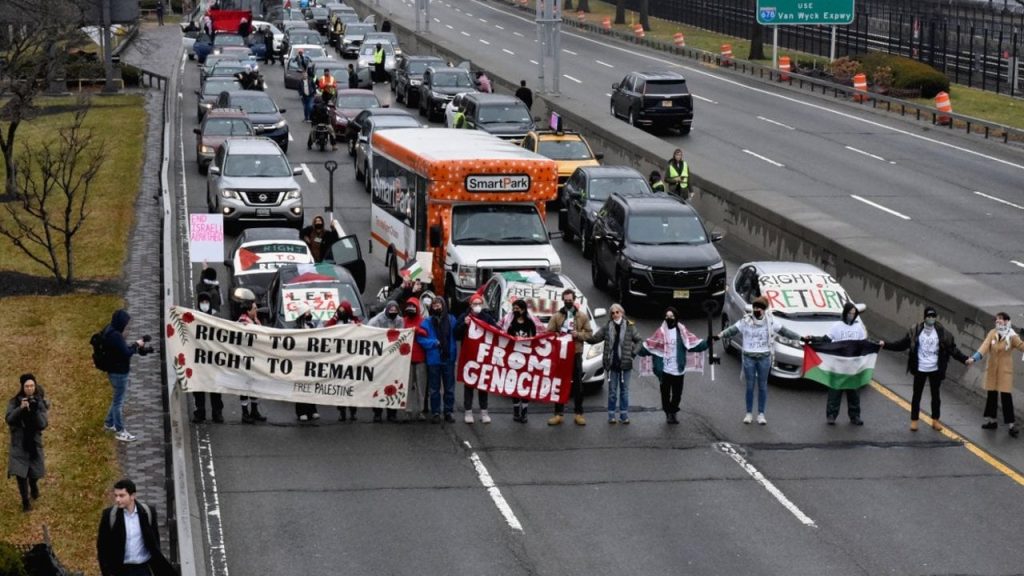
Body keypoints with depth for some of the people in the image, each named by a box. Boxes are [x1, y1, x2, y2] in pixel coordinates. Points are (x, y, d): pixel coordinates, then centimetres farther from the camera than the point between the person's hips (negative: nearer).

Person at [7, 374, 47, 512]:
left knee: (34, 472, 11)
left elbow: (43, 424, -12)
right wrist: (20, 409, -29)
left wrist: (35, 410, -27)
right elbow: (9, 420, -16)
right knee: (20, 472, -7)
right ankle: (25, 501, 11)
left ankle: (34, 487, 46)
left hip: (34, 441, 1)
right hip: (19, 442, -1)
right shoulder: (15, 402, -6)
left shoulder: (39, 402, -5)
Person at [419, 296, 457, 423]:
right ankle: (435, 412, 15)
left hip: (449, 358, 1)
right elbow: (421, 339, -8)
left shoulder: (451, 320, 1)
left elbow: (457, 335, 6)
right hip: (434, 359, -1)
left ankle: (448, 412, 17)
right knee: (434, 388, 7)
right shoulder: (427, 321, -4)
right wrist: (434, 343, -17)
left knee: (449, 387, 8)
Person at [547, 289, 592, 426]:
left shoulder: (582, 316, 7)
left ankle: (579, 413, 10)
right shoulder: (556, 316, 7)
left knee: (578, 384, 4)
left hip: (576, 353, 0)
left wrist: (578, 334, -13)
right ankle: (558, 414, 7)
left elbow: (589, 333, 4)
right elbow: (549, 333, 3)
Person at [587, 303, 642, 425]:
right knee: (612, 391, 4)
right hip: (612, 364, 1)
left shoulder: (630, 327, 1)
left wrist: (633, 352, -2)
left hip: (625, 364, -1)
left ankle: (624, 415, 11)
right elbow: (594, 339, 3)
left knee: (624, 390, 6)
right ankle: (611, 416, 9)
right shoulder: (607, 327, 3)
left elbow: (638, 340, 9)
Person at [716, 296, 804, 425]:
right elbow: (732, 330, -14)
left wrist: (801, 338, 4)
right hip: (749, 357, -1)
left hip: (764, 358, 1)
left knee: (762, 386, 7)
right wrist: (719, 336, -29)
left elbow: (784, 331, 4)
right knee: (750, 386, 5)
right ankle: (749, 413, 15)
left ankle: (761, 414, 15)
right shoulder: (745, 321, -5)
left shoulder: (770, 322, -2)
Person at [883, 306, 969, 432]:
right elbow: (902, 344, -2)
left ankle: (935, 420, 26)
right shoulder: (915, 331, -7)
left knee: (935, 395, 12)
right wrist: (886, 345, -11)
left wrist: (964, 359, -13)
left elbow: (953, 349, -3)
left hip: (935, 370, 1)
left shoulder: (943, 333, -5)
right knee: (917, 395, 7)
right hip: (919, 369, -1)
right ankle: (914, 421, 17)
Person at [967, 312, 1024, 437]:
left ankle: (1012, 424, -4)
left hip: (1005, 370, -4)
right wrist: (974, 358, -27)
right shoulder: (992, 333, -3)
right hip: (992, 369, 4)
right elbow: (985, 346, -13)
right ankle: (991, 421, 28)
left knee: (1006, 396, -8)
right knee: (991, 395, 12)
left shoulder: (1012, 336, -10)